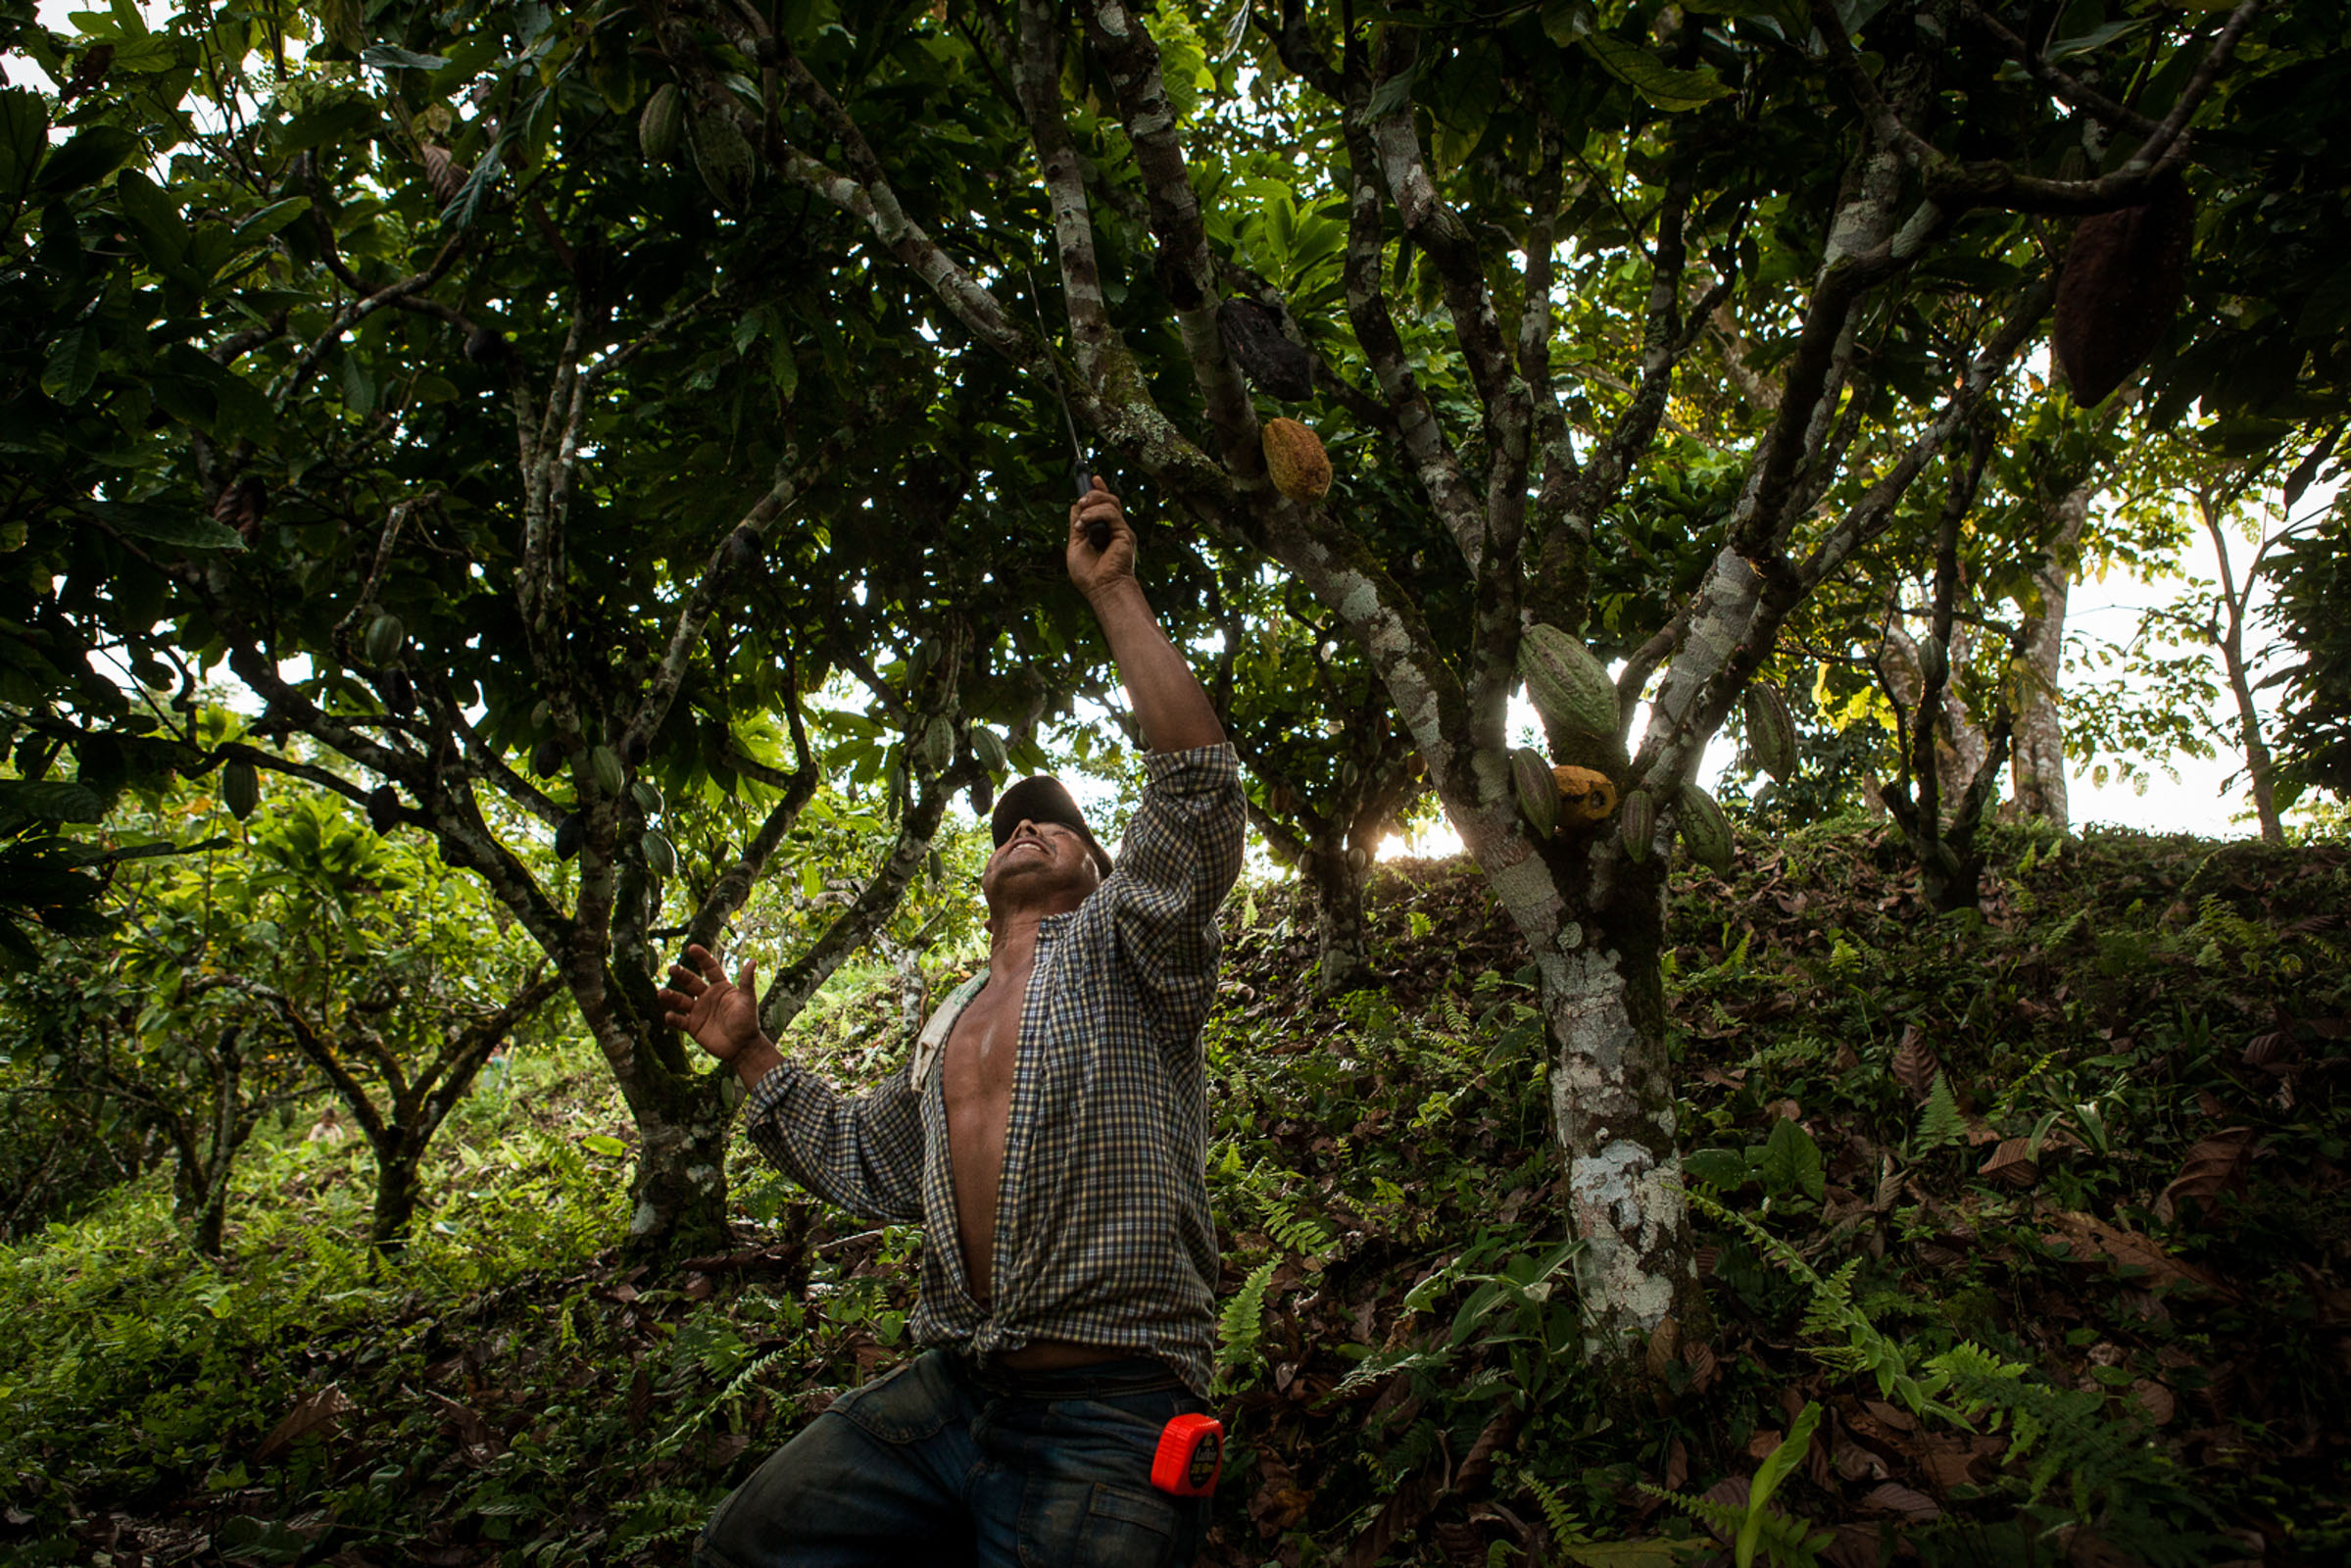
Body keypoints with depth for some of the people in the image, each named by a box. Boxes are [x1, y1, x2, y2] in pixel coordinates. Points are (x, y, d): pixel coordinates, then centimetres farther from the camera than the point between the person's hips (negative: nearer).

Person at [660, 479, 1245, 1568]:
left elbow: (1195, 785, -15)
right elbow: (865, 1162, 32)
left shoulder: (1121, 945, 2)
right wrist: (750, 1053, 26)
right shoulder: (953, 1023, 21)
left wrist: (1113, 592, -12)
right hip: (947, 1390, 7)